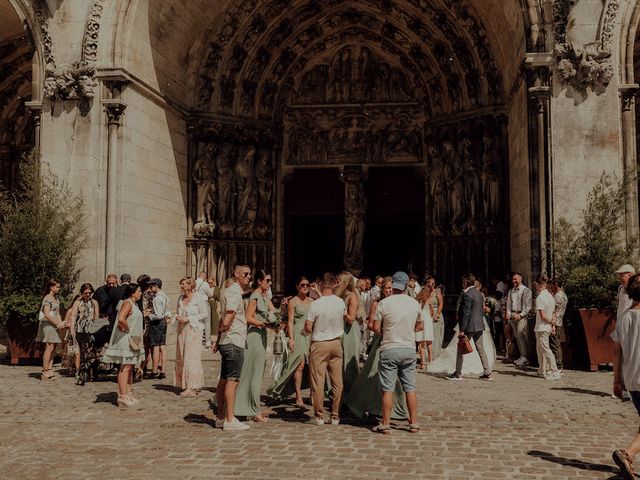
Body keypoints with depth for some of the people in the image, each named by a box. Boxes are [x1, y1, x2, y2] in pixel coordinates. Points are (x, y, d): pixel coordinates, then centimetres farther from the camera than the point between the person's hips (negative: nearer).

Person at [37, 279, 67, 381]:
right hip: (48, 324, -9)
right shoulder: (47, 299, -10)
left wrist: (61, 323, 4)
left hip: (54, 325, 9)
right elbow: (46, 315, -18)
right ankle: (45, 372, -11)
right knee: (49, 347, -13)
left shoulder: (55, 298, 17)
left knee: (53, 347, 5)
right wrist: (57, 324, -15)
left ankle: (49, 370, 7)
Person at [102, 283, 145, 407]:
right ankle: (122, 397, -7)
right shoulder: (127, 303, -15)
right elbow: (121, 319, -30)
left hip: (132, 340, 10)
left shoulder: (133, 304, 17)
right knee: (125, 368, -9)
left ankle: (128, 394, 21)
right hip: (126, 340, -10)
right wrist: (128, 330, -18)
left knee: (130, 367, 14)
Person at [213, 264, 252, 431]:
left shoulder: (229, 291, 19)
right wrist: (221, 330, -2)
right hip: (234, 342, -10)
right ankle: (230, 420, -4)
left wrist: (218, 339, 13)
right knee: (232, 380, -7)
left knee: (224, 380, 12)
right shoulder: (235, 292, -13)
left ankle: (220, 418, 19)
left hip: (226, 342, 10)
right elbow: (227, 321, -21)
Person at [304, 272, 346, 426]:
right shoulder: (341, 302, -1)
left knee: (318, 381, 3)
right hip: (336, 344, 4)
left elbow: (308, 328, -13)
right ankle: (335, 416, 12)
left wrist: (309, 331, 9)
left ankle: (319, 416, 7)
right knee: (337, 381, 8)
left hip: (319, 345, -4)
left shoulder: (315, 304, -15)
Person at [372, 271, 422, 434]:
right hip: (409, 349, 3)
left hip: (389, 350, -3)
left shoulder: (384, 303, -9)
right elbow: (420, 326, 14)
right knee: (410, 388, 10)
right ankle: (414, 423, 14)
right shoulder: (415, 303, 2)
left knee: (388, 389, 2)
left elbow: (376, 327, -6)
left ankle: (386, 423, 6)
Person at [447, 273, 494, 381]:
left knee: (461, 349, 3)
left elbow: (466, 313, -19)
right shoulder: (479, 293, 11)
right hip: (479, 325, 8)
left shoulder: (467, 294, -16)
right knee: (481, 349, 12)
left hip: (470, 326, -8)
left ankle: (458, 373, 9)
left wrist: (462, 330, -17)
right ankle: (487, 373, 11)